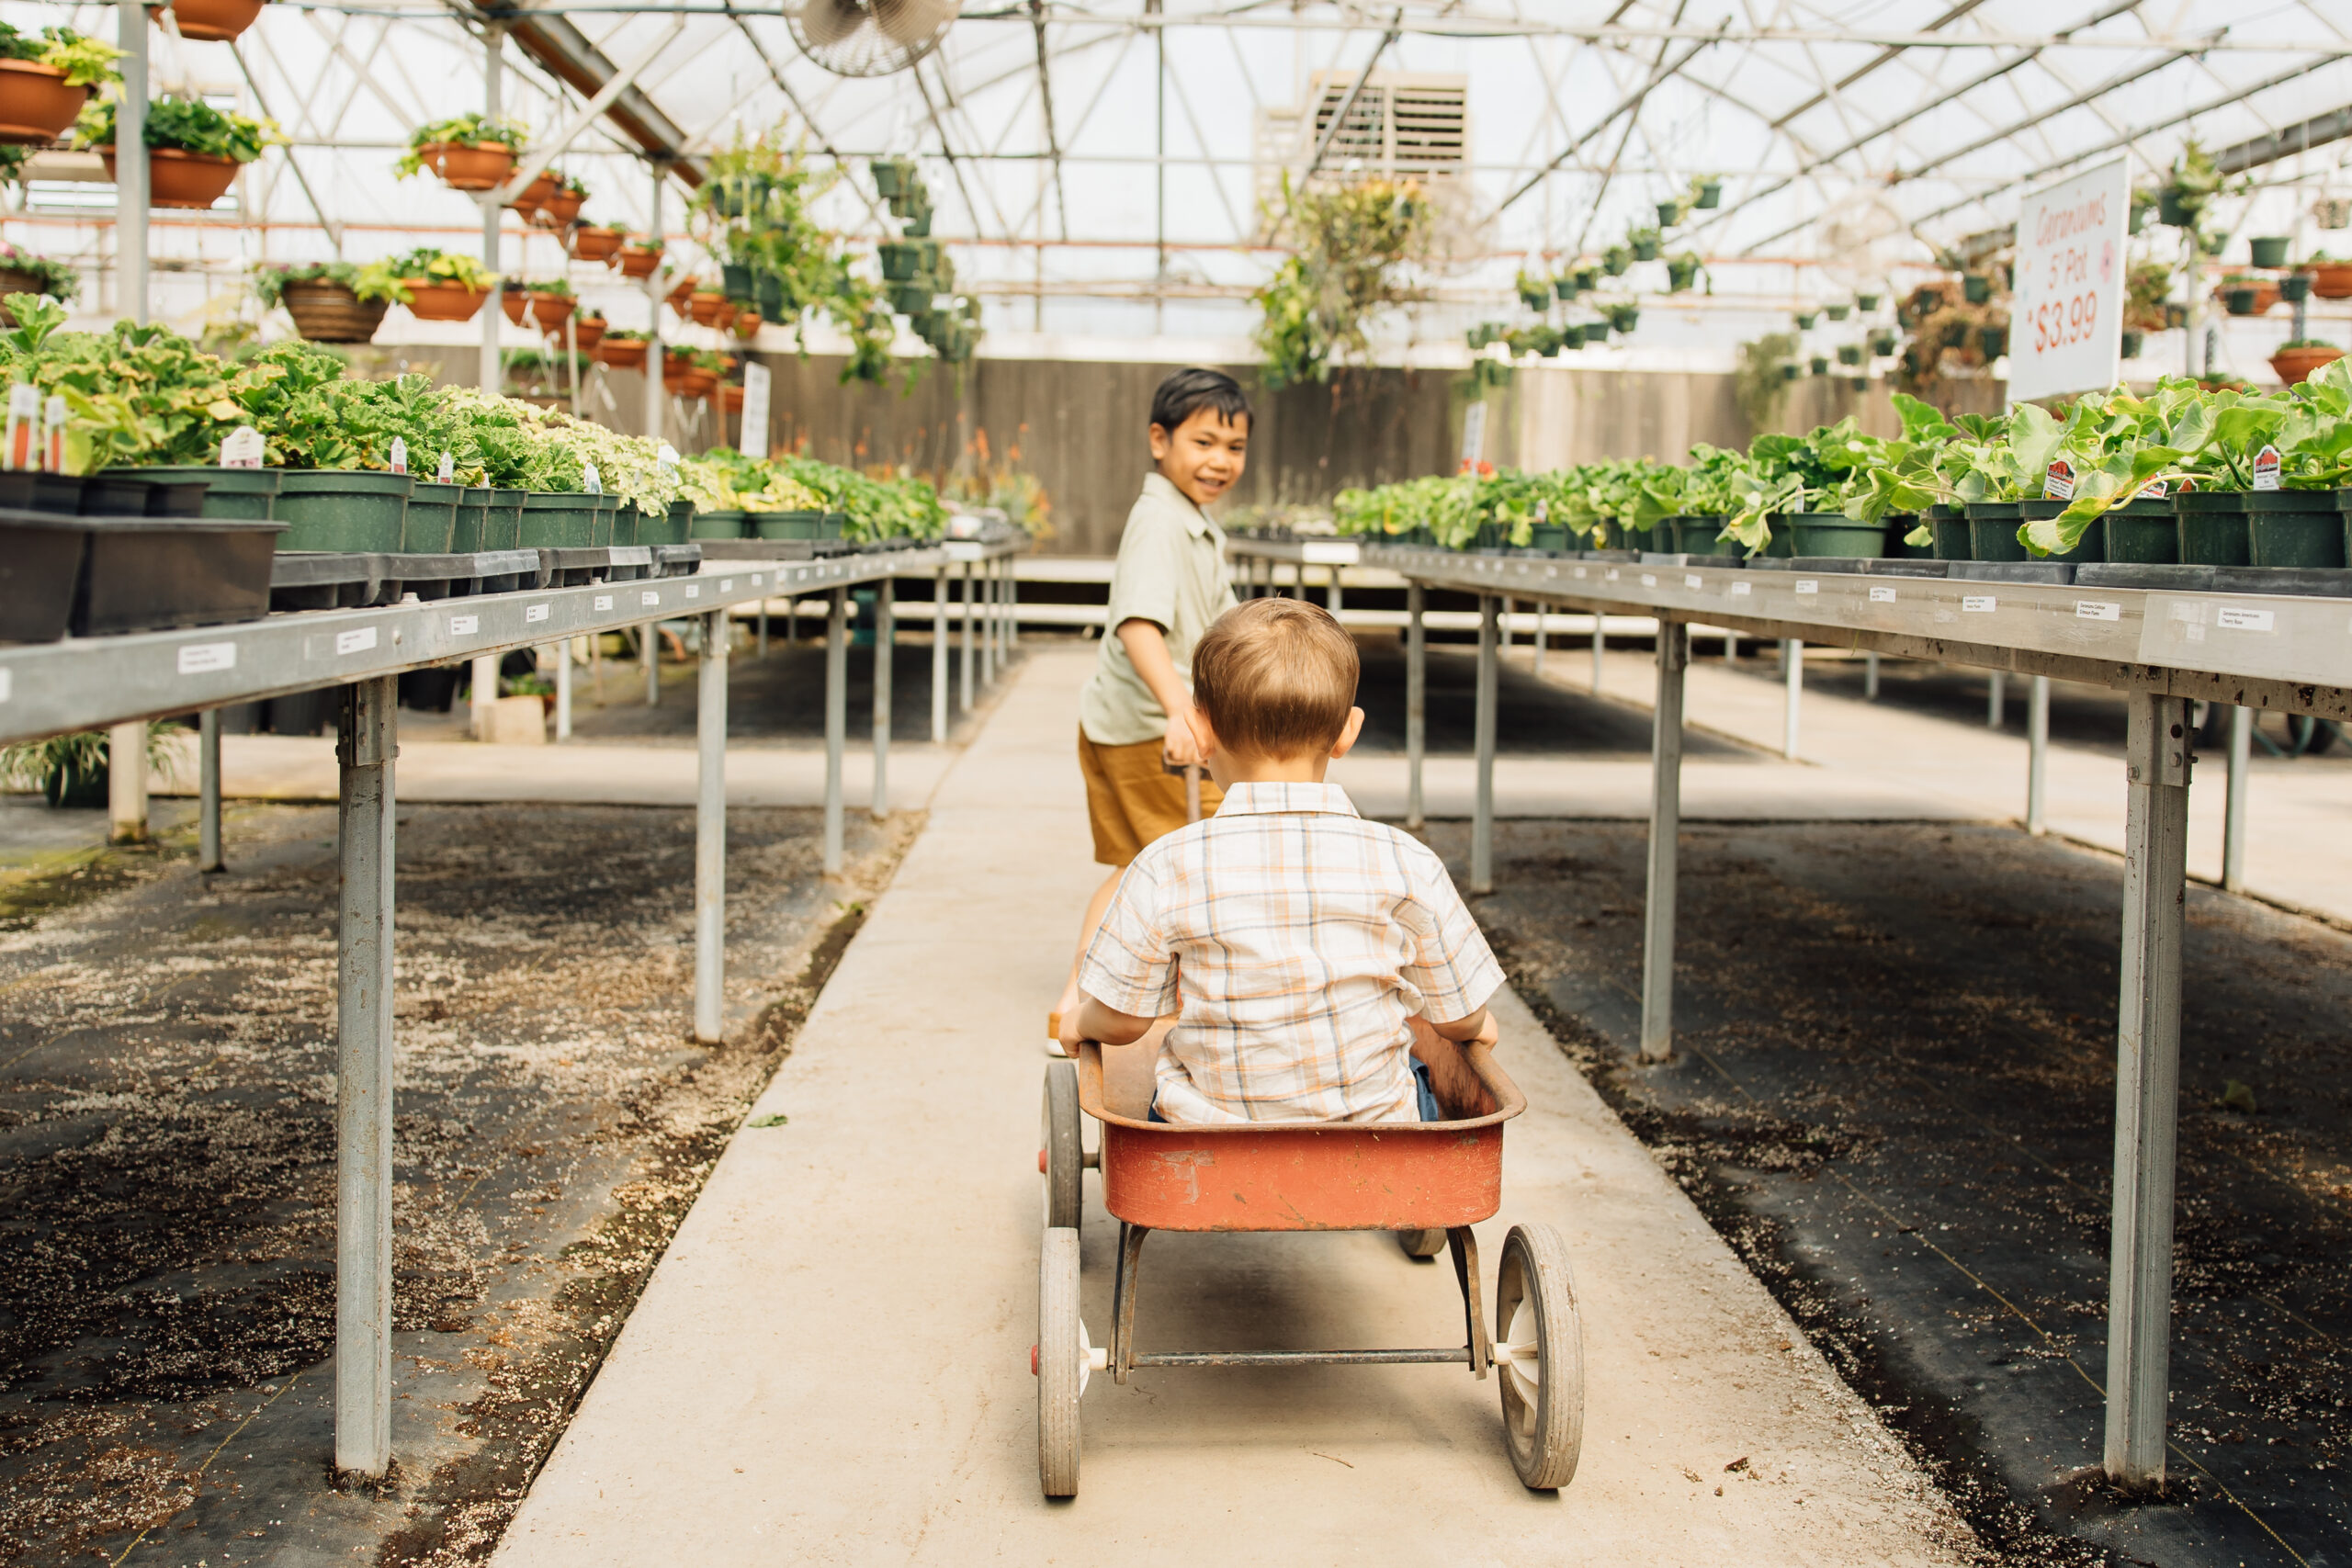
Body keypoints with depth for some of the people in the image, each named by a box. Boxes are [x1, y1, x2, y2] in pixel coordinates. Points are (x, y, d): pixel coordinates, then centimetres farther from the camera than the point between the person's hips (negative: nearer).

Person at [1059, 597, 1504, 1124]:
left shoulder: (1166, 870, -15)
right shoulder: (1407, 866, -14)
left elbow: (1120, 1022, -6)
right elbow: (1463, 1019, -2)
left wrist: (1081, 1023, 19)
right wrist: (1477, 1023, 23)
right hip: (1377, 1132, 0)